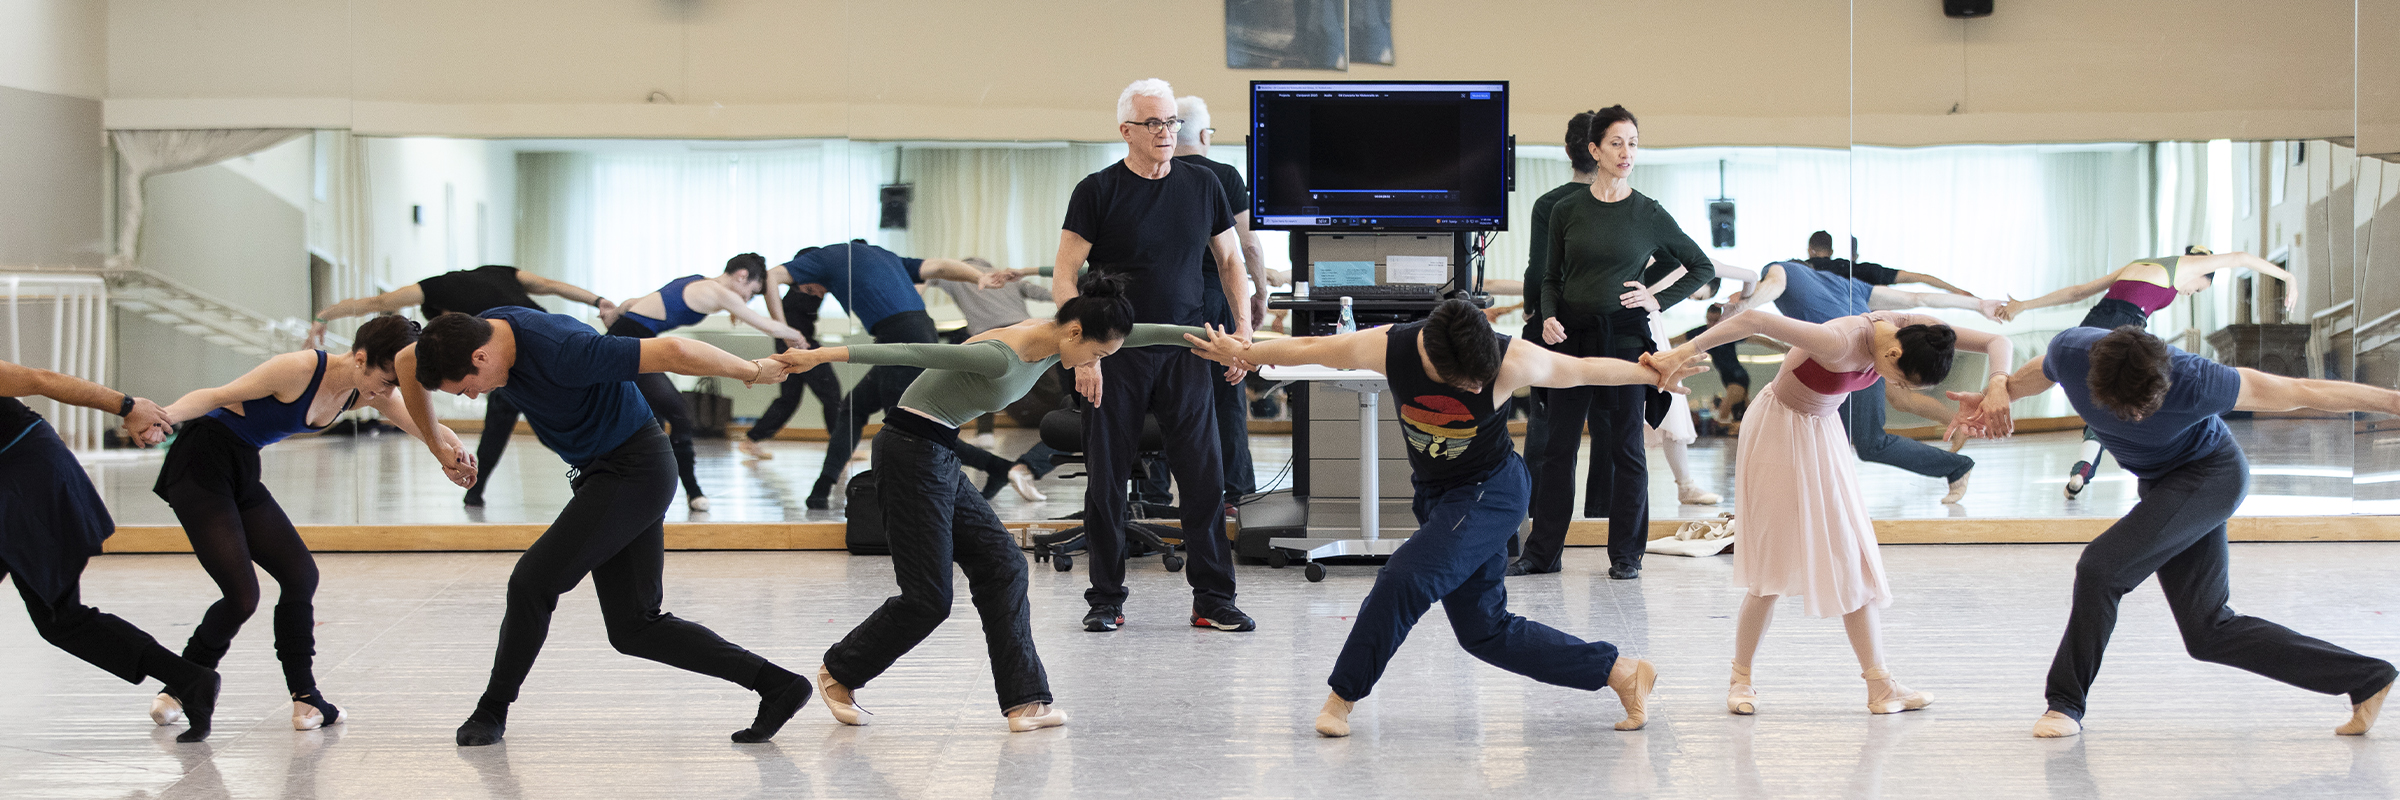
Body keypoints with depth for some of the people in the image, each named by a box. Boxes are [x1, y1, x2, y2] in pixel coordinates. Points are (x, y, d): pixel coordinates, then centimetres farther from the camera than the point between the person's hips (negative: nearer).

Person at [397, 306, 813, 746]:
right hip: (602, 474, 9)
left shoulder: (561, 352, -31)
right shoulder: (473, 333, -7)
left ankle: (492, 710, 7)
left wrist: (754, 371, -19)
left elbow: (672, 351, -30)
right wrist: (437, 447, 15)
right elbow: (407, 362, 13)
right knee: (634, 628, 6)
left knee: (533, 581, -13)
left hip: (634, 471, -9)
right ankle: (777, 685, 7)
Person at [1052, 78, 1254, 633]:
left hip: (1184, 353, 2)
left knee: (1204, 474, -2)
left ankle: (1213, 599, 5)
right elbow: (1065, 280, -5)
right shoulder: (1098, 191, -2)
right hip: (1115, 354, -2)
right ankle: (1106, 599, 13)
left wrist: (1243, 327, 4)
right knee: (1107, 478, 3)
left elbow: (1230, 259, 17)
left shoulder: (1202, 186, 8)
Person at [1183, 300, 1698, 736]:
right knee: (1483, 629, 8)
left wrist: (1658, 375, 0)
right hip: (1437, 496, 5)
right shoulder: (1389, 348, -20)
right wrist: (1243, 354, 5)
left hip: (1491, 491, -5)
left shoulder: (1511, 360, -27)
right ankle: (1623, 674, 16)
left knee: (1404, 580, -23)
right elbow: (1309, 348, -5)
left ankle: (1342, 698, -6)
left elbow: (1586, 370, -11)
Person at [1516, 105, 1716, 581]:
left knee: (1625, 447, 2)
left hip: (1625, 333, -2)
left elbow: (1703, 268, 9)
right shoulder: (1566, 210, 5)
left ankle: (1626, 554, 11)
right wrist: (1548, 316, -4)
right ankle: (1542, 552, 10)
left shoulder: (1649, 214, 1)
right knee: (1559, 446, 4)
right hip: (1572, 335, 2)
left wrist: (1659, 300, -1)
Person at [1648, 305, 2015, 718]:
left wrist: (1998, 385, -33)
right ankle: (1741, 680, 12)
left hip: (1823, 433, 7)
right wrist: (1685, 352, -44)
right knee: (1774, 563, -4)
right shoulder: (1840, 343, -37)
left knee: (1854, 559, 3)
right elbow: (1753, 319, -42)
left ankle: (1880, 686, 5)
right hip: (1779, 431, -7)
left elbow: (1996, 341, -13)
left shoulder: (1905, 327, -16)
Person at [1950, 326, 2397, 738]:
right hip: (2164, 484, 7)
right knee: (2208, 632, 4)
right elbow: (2040, 371, 4)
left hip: (2210, 475, -7)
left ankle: (2066, 702, -5)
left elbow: (2302, 392, -27)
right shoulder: (2069, 351, -24)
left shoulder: (2191, 383, -36)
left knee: (2101, 567, -22)